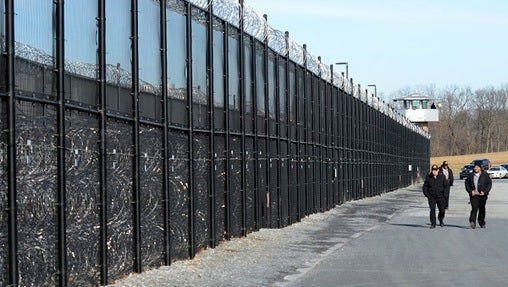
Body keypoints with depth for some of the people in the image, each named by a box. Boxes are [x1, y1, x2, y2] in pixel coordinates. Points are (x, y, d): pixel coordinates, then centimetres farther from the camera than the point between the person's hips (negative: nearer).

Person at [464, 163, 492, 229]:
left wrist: (485, 192, -9)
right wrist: (470, 191, -4)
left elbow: (489, 183, 2)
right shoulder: (470, 175, 6)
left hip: (482, 195, 1)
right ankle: (472, 222, -27)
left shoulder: (485, 175, 3)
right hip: (474, 195, -1)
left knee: (482, 209, 10)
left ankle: (482, 223, 25)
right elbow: (466, 183, 10)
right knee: (474, 208, -18)